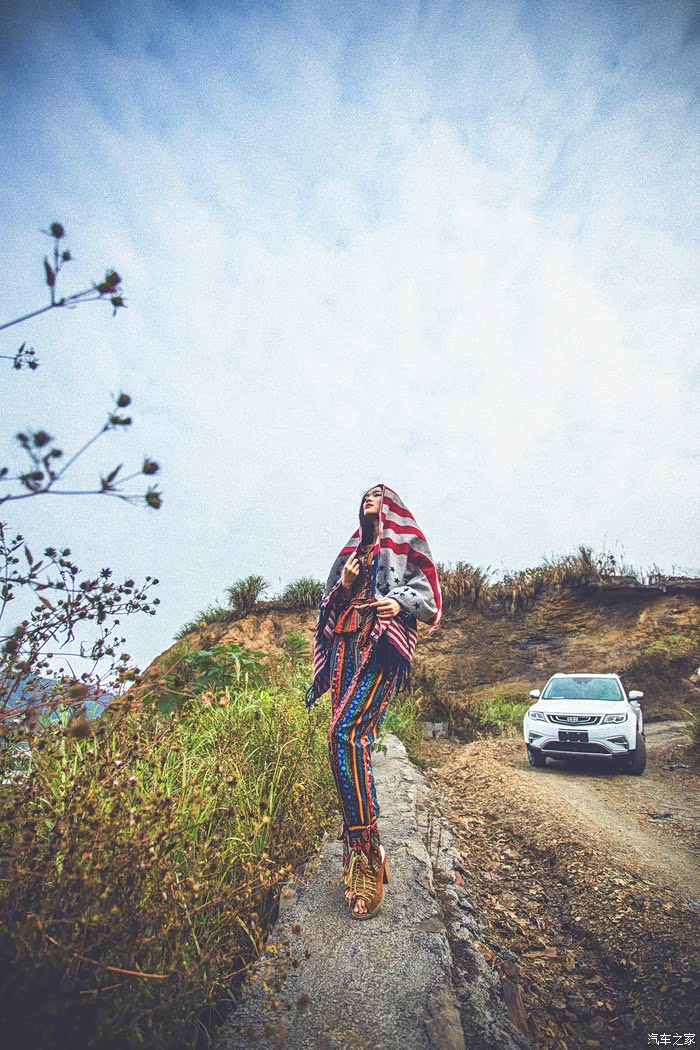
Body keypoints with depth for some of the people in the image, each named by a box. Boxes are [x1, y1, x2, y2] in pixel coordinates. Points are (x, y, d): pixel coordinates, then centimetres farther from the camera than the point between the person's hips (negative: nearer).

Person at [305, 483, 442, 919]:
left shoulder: (405, 541, 14)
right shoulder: (353, 550, 27)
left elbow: (425, 590, 4)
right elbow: (332, 604, 22)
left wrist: (400, 602, -15)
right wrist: (344, 584, 1)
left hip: (382, 645, -5)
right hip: (346, 643, 6)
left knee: (345, 735, -21)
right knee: (353, 741, -1)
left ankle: (367, 851, -14)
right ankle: (359, 851, 8)